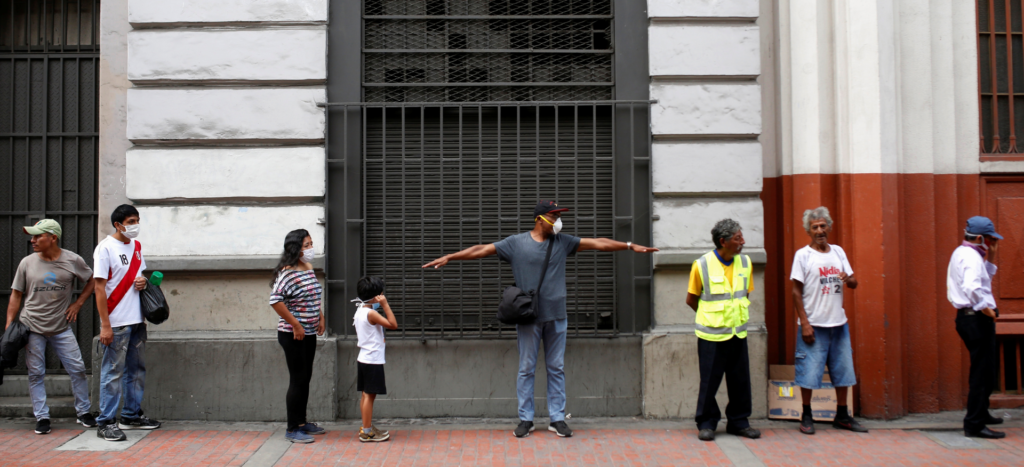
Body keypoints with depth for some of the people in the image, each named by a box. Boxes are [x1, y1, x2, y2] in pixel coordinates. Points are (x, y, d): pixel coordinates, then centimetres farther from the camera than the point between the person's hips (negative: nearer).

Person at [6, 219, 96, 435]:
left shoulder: (73, 261, -3)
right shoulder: (27, 263, -1)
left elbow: (91, 282, 12)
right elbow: (16, 295, 5)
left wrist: (77, 304, 2)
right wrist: (9, 325, -1)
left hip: (62, 327, 0)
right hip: (32, 328, 1)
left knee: (77, 369, 0)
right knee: (35, 373, 3)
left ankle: (84, 412, 14)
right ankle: (42, 417, 13)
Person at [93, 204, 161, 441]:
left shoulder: (136, 246, 12)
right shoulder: (106, 248, -9)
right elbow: (99, 288, -12)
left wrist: (143, 281, -1)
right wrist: (105, 325, -16)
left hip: (137, 320, 7)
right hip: (116, 323, -7)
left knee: (137, 370, 14)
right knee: (113, 373, -3)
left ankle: (132, 416, 25)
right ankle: (106, 422, 4)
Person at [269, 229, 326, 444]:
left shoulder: (309, 268, 9)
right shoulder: (288, 272, -18)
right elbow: (275, 300, -27)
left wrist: (321, 318, 12)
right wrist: (295, 325, -22)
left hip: (309, 334, 8)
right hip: (293, 335, -8)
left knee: (305, 378, 16)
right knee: (298, 380, -3)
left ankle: (302, 422, 29)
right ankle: (292, 429, 7)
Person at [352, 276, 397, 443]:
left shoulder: (359, 311, 10)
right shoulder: (371, 313, -18)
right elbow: (393, 324, -21)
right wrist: (385, 305, -18)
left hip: (364, 359, 10)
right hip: (373, 361, -10)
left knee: (366, 395, 14)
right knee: (369, 395, -4)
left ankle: (368, 428, 22)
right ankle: (366, 432, 0)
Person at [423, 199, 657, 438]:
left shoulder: (563, 242, 7)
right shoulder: (516, 243, -1)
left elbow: (598, 243, 7)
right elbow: (482, 250, -2)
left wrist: (629, 246, 2)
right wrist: (449, 257, -7)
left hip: (556, 317, 3)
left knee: (557, 369, 7)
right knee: (526, 369, 4)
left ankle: (557, 419, 15)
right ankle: (526, 420, 14)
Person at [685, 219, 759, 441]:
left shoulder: (745, 263, 3)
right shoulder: (702, 265, -10)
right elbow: (691, 299, 0)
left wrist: (735, 315, 8)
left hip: (738, 333, 4)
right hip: (712, 335, -4)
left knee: (740, 381, 8)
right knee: (709, 381, 1)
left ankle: (739, 422, 23)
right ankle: (706, 424, 15)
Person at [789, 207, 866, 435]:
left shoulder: (838, 252, 11)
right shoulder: (803, 255, -4)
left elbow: (854, 283, 13)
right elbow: (796, 291, -6)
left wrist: (848, 279, -12)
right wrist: (804, 323, -13)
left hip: (839, 323, 5)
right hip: (814, 325, -5)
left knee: (843, 370, 10)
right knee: (809, 372, -3)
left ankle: (842, 416, 23)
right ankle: (806, 417, 11)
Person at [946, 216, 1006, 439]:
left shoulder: (960, 253, 16)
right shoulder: (972, 257, -16)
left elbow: (984, 275, 27)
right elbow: (971, 287, -33)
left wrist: (987, 257, 16)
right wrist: (985, 308, -22)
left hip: (966, 316, 11)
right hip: (977, 318, -11)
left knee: (986, 369, 23)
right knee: (983, 372, -7)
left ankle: (981, 413, 36)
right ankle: (975, 424, -5)